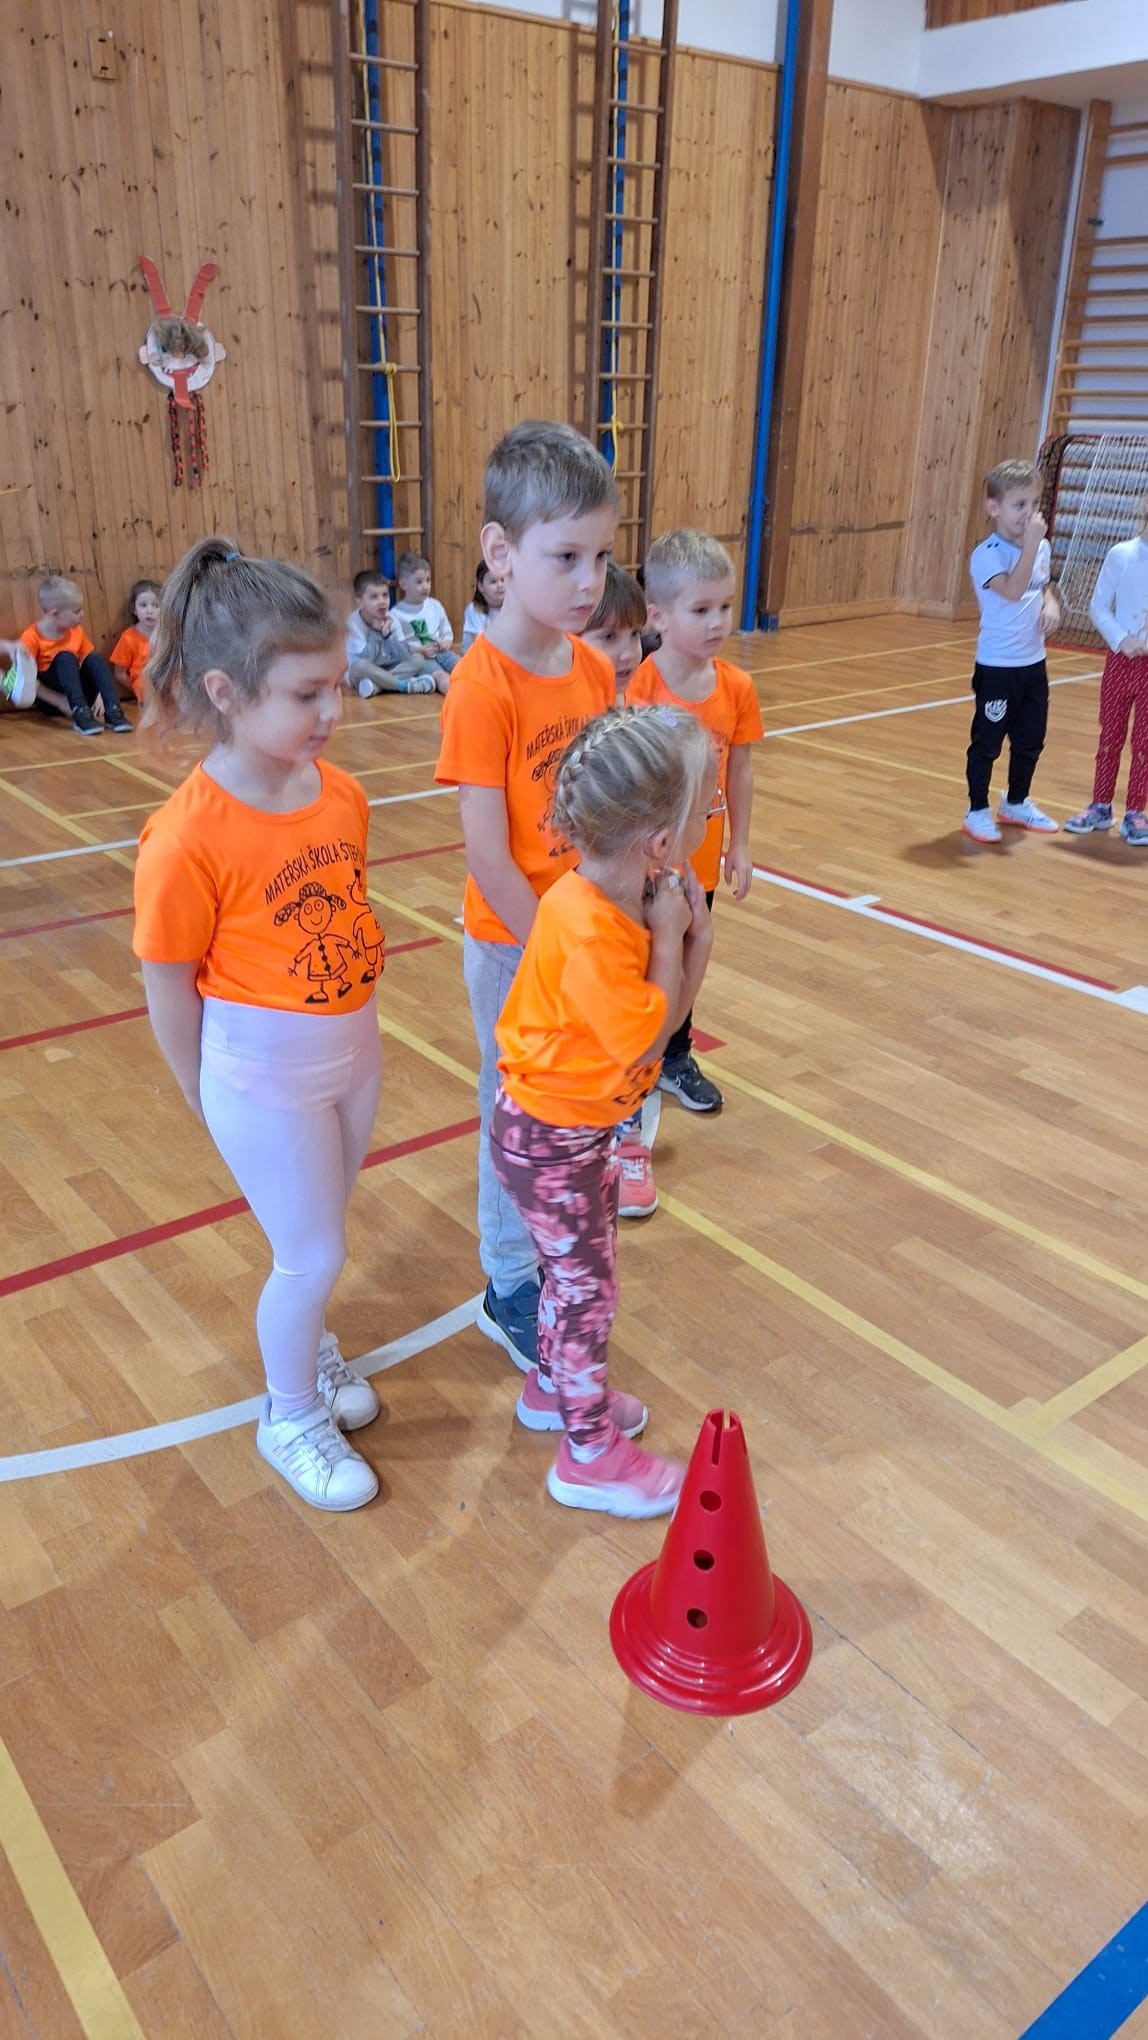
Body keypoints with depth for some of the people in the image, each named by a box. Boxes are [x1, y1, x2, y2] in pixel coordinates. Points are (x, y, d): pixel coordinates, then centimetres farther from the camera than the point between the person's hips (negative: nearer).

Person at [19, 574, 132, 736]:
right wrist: (59, 701, -23)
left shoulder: (77, 631, 3)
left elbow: (91, 663, 4)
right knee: (66, 657, -28)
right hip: (49, 700, -4)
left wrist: (98, 695, -13)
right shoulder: (31, 637, -12)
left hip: (78, 693, 4)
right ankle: (80, 715, -40)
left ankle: (113, 712, -33)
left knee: (95, 658, -19)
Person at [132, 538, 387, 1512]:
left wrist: (351, 1024, 10)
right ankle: (291, 1416, 33)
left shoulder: (342, 792, -7)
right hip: (263, 1074, -5)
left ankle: (308, 1344, 51)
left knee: (315, 1236, 23)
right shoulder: (189, 838, -25)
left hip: (353, 1047, 6)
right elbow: (169, 986, -15)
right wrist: (208, 1101, -3)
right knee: (314, 1255, 7)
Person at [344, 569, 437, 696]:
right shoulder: (353, 623, -17)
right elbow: (363, 662, -26)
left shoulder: (390, 619, -5)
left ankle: (377, 686, -28)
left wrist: (388, 633, -22)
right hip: (362, 676, -5)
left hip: (388, 670, 5)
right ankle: (407, 685, -27)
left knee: (418, 659, -13)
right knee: (359, 666, -37)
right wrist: (376, 632, -23)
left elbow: (404, 658, -12)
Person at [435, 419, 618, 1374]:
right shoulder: (484, 686, -21)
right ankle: (511, 1290, 31)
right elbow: (487, 854, -20)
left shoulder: (595, 667, -1)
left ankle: (550, 1252, 41)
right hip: (515, 945, -6)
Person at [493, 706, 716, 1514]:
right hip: (548, 1138, -8)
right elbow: (646, 1041, -27)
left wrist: (694, 932, -15)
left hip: (586, 1123, 8)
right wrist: (668, 935, -23)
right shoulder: (587, 930, -34)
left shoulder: (633, 893, -5)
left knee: (574, 1268, 25)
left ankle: (553, 1388, 49)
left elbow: (670, 1010, 1)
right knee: (589, 1288, 7)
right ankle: (591, 1454, 27)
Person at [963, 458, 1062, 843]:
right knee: (987, 741, 2)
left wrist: (1051, 604, 0)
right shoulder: (987, 554, -16)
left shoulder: (1041, 547, 6)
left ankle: (1017, 803, 33)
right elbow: (1013, 589, -30)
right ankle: (978, 811, 14)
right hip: (997, 666, -7)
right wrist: (1030, 544, -30)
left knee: (1030, 740, 16)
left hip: (1034, 663, 7)